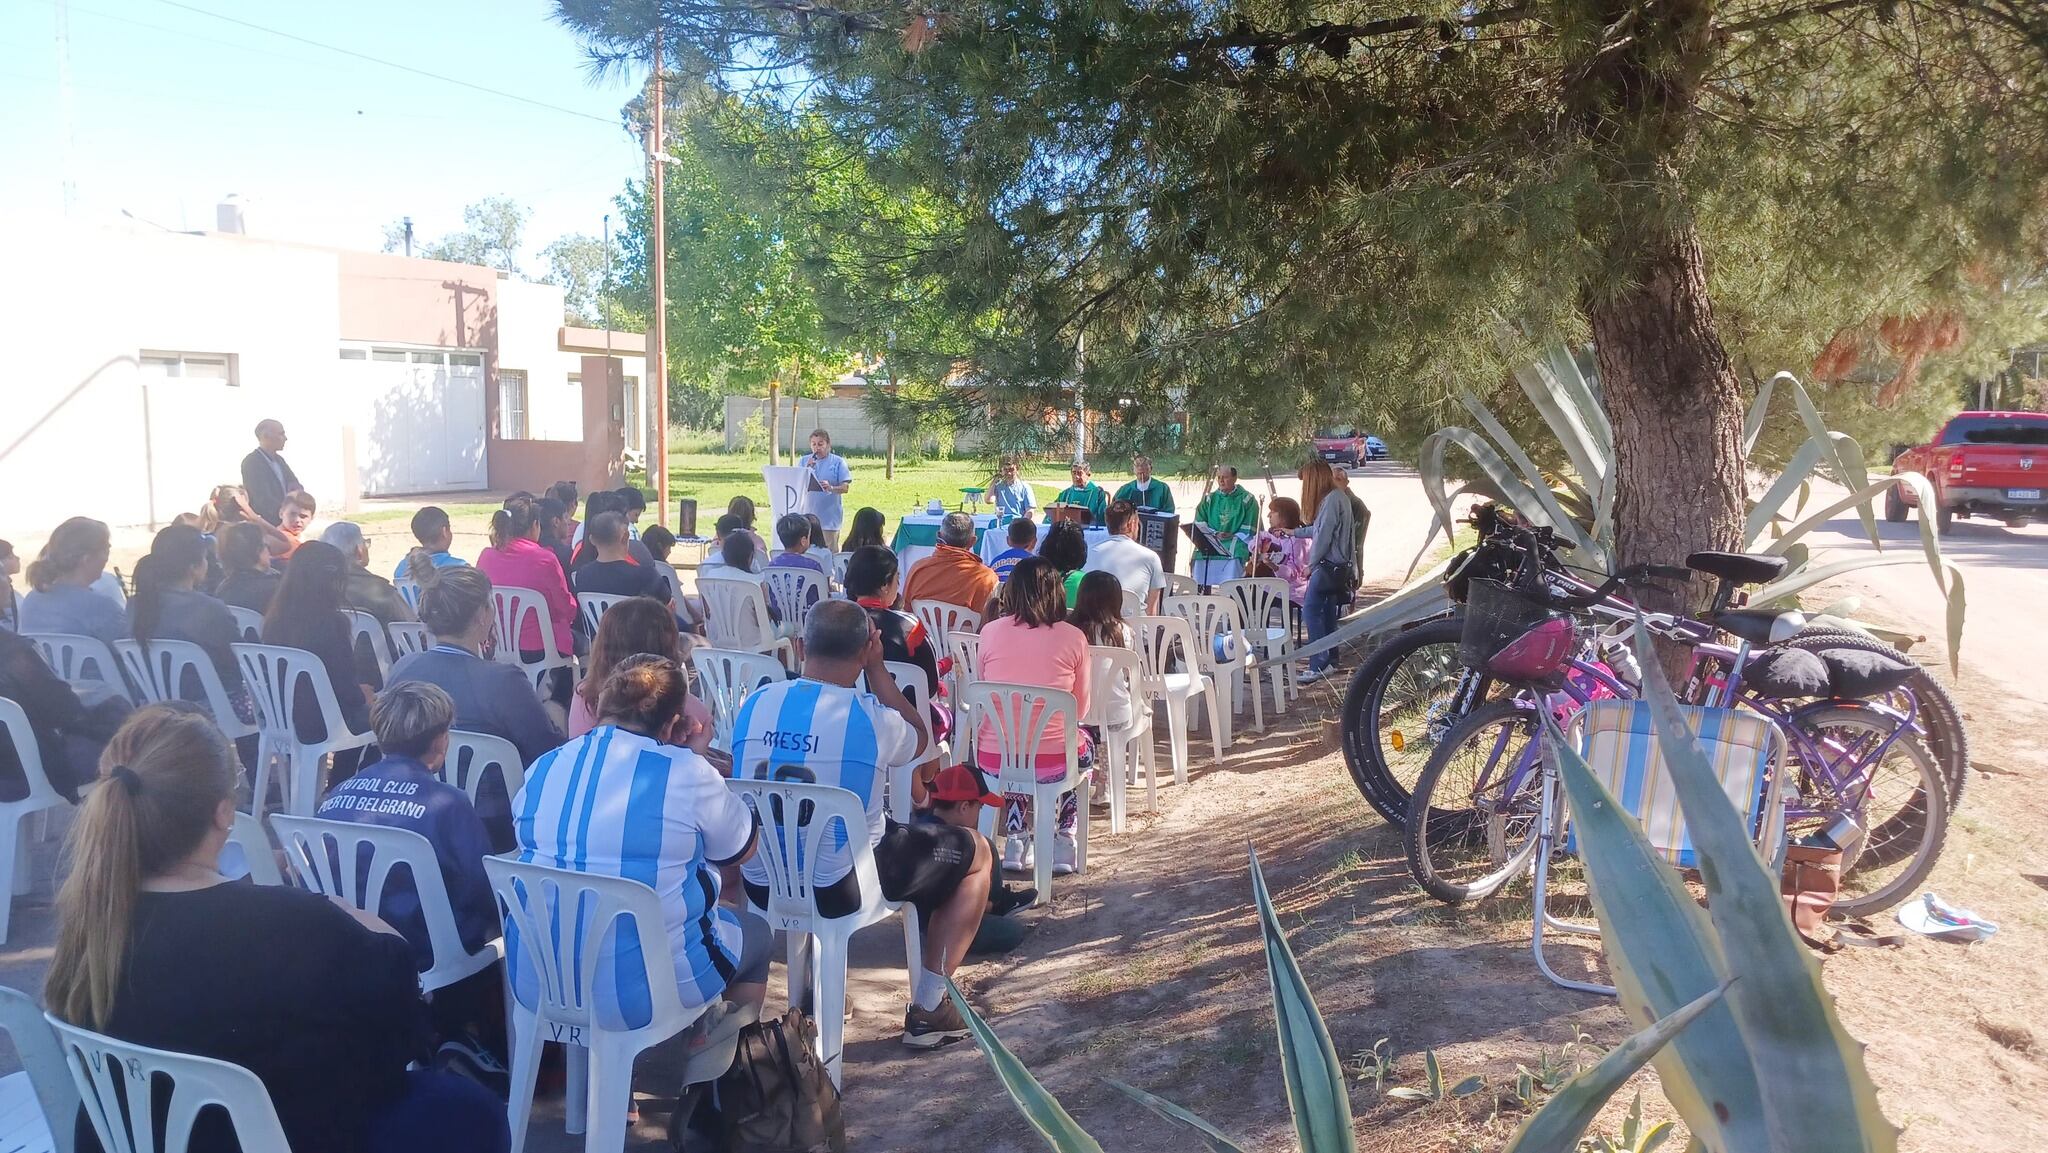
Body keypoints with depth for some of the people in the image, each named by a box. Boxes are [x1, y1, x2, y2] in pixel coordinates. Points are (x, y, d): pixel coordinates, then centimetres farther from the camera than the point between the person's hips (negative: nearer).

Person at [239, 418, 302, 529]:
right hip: (263, 524, -8)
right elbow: (263, 499, -18)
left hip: (286, 522, 8)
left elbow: (295, 485, 11)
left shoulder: (278, 459, 15)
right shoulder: (251, 462, -11)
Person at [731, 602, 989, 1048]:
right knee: (977, 852, 15)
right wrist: (877, 669, 5)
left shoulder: (755, 702, -6)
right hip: (843, 889, -5)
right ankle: (928, 1009, 16)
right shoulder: (872, 717, -18)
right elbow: (921, 743, 6)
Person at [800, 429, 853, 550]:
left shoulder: (838, 462, 0)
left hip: (830, 517, -3)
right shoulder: (805, 461, 9)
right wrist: (807, 469, -12)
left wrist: (831, 488, -24)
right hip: (809, 515, 3)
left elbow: (845, 488, -4)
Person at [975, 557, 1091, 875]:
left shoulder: (990, 632, -4)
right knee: (1084, 743, 33)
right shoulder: (1073, 638, -8)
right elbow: (1081, 710, 4)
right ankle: (1063, 838, 25)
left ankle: (1015, 838, 27)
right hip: (1052, 763, -1)